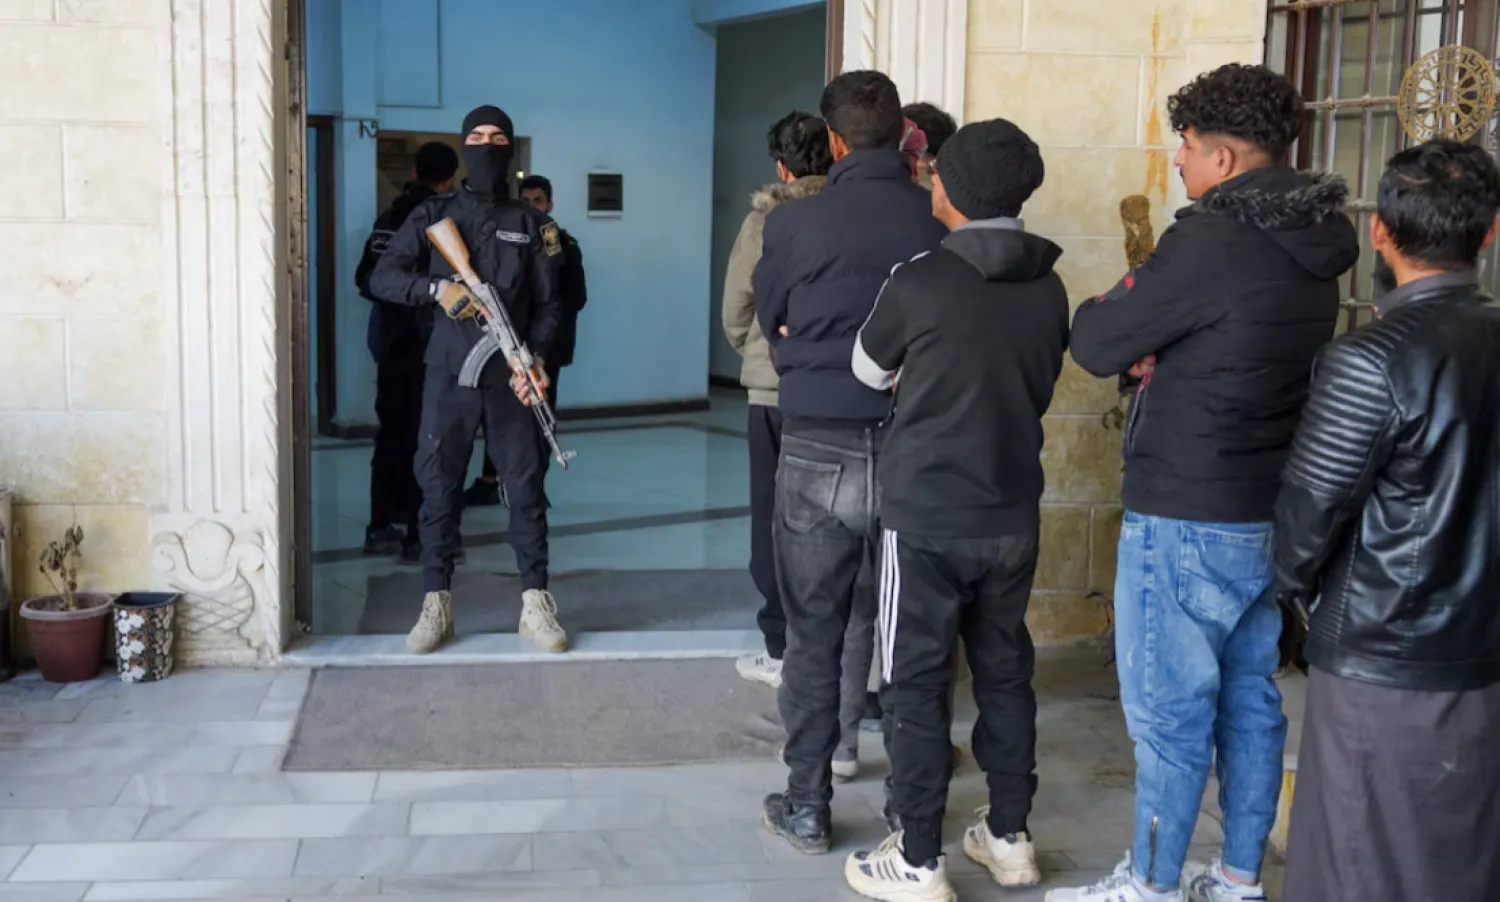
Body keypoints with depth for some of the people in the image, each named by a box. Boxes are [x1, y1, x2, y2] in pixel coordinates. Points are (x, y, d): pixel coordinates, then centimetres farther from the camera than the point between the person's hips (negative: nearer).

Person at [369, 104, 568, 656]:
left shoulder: (531, 225, 9)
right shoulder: (434, 215, 7)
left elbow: (549, 304, 5)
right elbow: (383, 278, -1)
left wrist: (536, 359, -11)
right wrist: (437, 288, -18)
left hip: (511, 379, 0)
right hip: (447, 377, 0)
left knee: (526, 488, 1)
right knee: (439, 489, 3)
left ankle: (535, 604, 9)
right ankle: (436, 606, 12)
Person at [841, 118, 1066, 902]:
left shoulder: (919, 281, -14)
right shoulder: (1048, 288, 0)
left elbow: (869, 371, 3)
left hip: (927, 515, -5)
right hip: (1012, 514, 5)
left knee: (919, 685, 4)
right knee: (1005, 674, 16)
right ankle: (1010, 838, 27)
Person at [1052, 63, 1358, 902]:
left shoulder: (1212, 239, -19)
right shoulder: (1317, 244, 8)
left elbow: (1096, 343, -13)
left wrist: (1134, 337, 8)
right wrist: (1162, 352, 4)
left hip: (1187, 519, -8)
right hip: (1275, 513, 9)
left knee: (1171, 711, 2)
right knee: (1249, 699, 15)